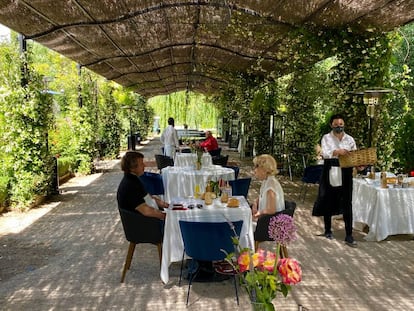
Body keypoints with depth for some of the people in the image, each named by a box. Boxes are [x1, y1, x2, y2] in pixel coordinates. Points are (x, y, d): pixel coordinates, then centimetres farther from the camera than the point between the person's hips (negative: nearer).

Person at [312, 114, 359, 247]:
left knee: (347, 204, -2)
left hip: (345, 173, 1)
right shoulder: (326, 138, 0)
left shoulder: (349, 139, 7)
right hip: (330, 172, -1)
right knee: (328, 202, 8)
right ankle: (328, 230, 26)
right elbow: (325, 153, -15)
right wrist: (337, 152, -32)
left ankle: (349, 236, 3)